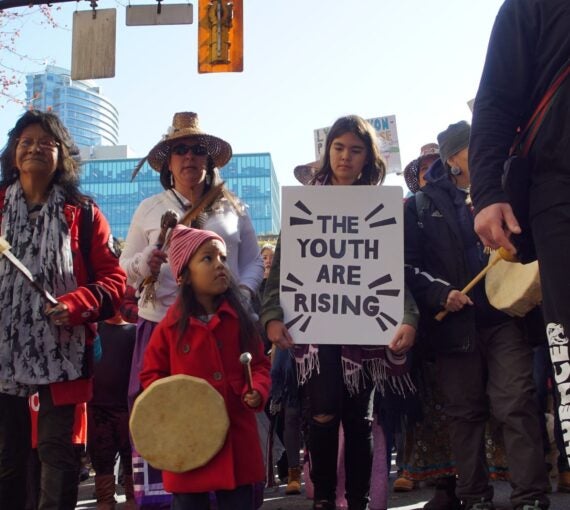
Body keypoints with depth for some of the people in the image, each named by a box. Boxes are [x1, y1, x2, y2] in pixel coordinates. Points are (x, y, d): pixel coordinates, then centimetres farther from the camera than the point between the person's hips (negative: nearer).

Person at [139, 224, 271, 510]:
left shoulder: (240, 320, 1)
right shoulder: (171, 326, -4)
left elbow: (259, 364, 9)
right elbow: (151, 375, 5)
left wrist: (257, 391, -10)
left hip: (237, 436, 2)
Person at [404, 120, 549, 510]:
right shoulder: (424, 204, 8)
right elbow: (408, 264, 2)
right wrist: (441, 293, -12)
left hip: (506, 315, 0)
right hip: (455, 322, 0)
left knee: (517, 405, -8)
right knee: (464, 412, 6)